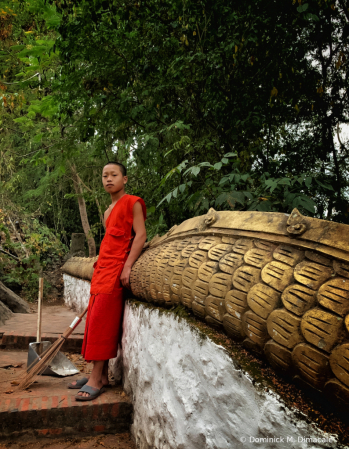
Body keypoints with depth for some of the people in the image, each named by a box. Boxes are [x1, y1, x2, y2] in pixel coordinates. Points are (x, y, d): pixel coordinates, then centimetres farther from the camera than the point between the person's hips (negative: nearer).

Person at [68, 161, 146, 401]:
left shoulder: (132, 202, -3)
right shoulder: (109, 211, 21)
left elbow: (140, 235, -12)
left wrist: (127, 267, -20)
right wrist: (99, 267, 14)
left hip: (116, 268, -8)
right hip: (102, 268, 8)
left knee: (101, 320, -10)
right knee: (95, 319, 5)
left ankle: (96, 379, -2)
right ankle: (101, 375, 12)